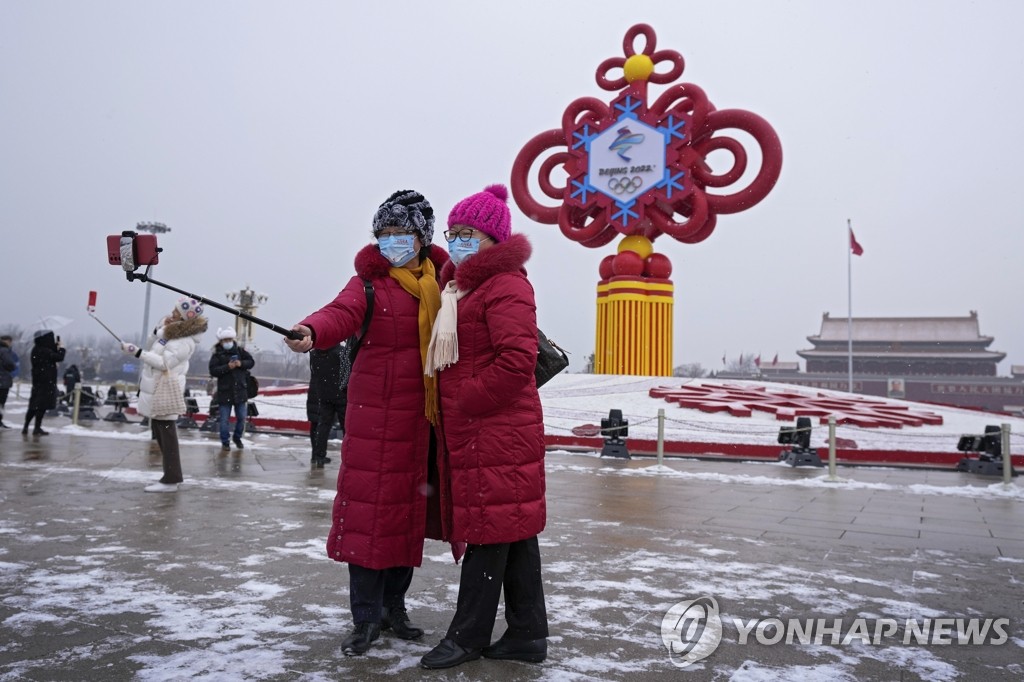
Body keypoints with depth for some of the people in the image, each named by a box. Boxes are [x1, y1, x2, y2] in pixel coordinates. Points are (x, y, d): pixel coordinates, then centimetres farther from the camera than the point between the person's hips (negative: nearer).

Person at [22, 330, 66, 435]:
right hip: (46, 382, -9)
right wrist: (61, 348, -5)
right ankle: (37, 428, 0)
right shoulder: (44, 351, -19)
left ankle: (26, 428, 17)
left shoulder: (37, 350, 10)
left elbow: (52, 356, 19)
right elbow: (59, 357, -21)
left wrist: (56, 346, 9)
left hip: (38, 381, 9)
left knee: (34, 405, 14)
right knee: (43, 405, -3)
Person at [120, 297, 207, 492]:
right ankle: (170, 476, 25)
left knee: (166, 432, -8)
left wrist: (138, 352, -24)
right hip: (156, 387, 11)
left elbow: (165, 363, -25)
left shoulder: (185, 342, -20)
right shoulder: (173, 329, 10)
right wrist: (160, 328, 9)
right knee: (158, 429, 16)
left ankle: (170, 480, -4)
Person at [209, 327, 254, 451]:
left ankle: (237, 438, 30)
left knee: (241, 417, 11)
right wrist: (227, 367, -25)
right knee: (224, 419, 2)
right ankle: (225, 442, 14)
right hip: (225, 392, -3)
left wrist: (241, 364, -15)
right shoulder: (217, 355, -5)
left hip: (240, 390, 3)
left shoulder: (240, 351, 4)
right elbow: (213, 370, -14)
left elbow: (251, 362, 4)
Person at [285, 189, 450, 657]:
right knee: (367, 506, -3)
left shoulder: (440, 280, 9)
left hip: (423, 415, 4)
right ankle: (366, 617, 11)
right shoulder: (369, 281, -3)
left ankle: (395, 605, 27)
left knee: (411, 507, 11)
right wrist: (310, 332, -42)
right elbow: (341, 314, -22)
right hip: (374, 411, -3)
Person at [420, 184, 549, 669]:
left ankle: (468, 635, 13)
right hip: (472, 430, 10)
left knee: (490, 529, 0)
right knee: (512, 531, 12)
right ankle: (527, 633, 21)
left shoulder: (505, 285, -12)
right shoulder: (465, 283, 19)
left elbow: (517, 360, -22)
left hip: (496, 432, -10)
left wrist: (465, 401, -16)